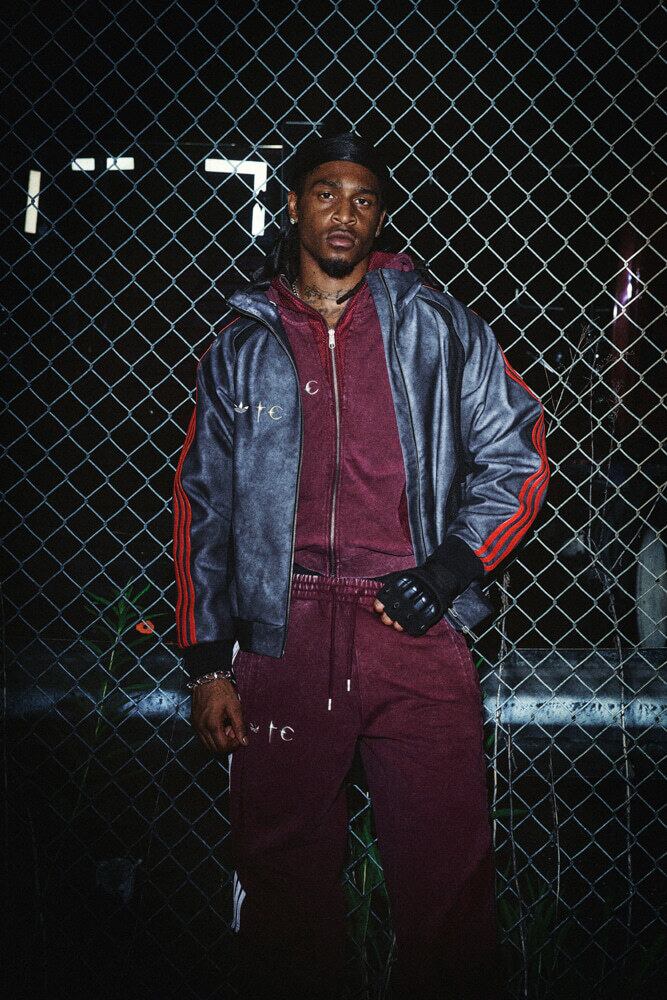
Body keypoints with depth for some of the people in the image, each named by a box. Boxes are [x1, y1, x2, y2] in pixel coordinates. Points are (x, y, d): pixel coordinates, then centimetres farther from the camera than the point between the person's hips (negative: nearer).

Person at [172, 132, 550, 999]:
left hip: (418, 634, -1)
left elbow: (517, 453, 8)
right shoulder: (240, 349, 14)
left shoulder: (435, 325, 10)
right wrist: (208, 662, 6)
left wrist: (450, 567, -6)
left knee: (448, 885, 1)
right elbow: (203, 506, 12)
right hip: (284, 641, 1)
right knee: (285, 880, 8)